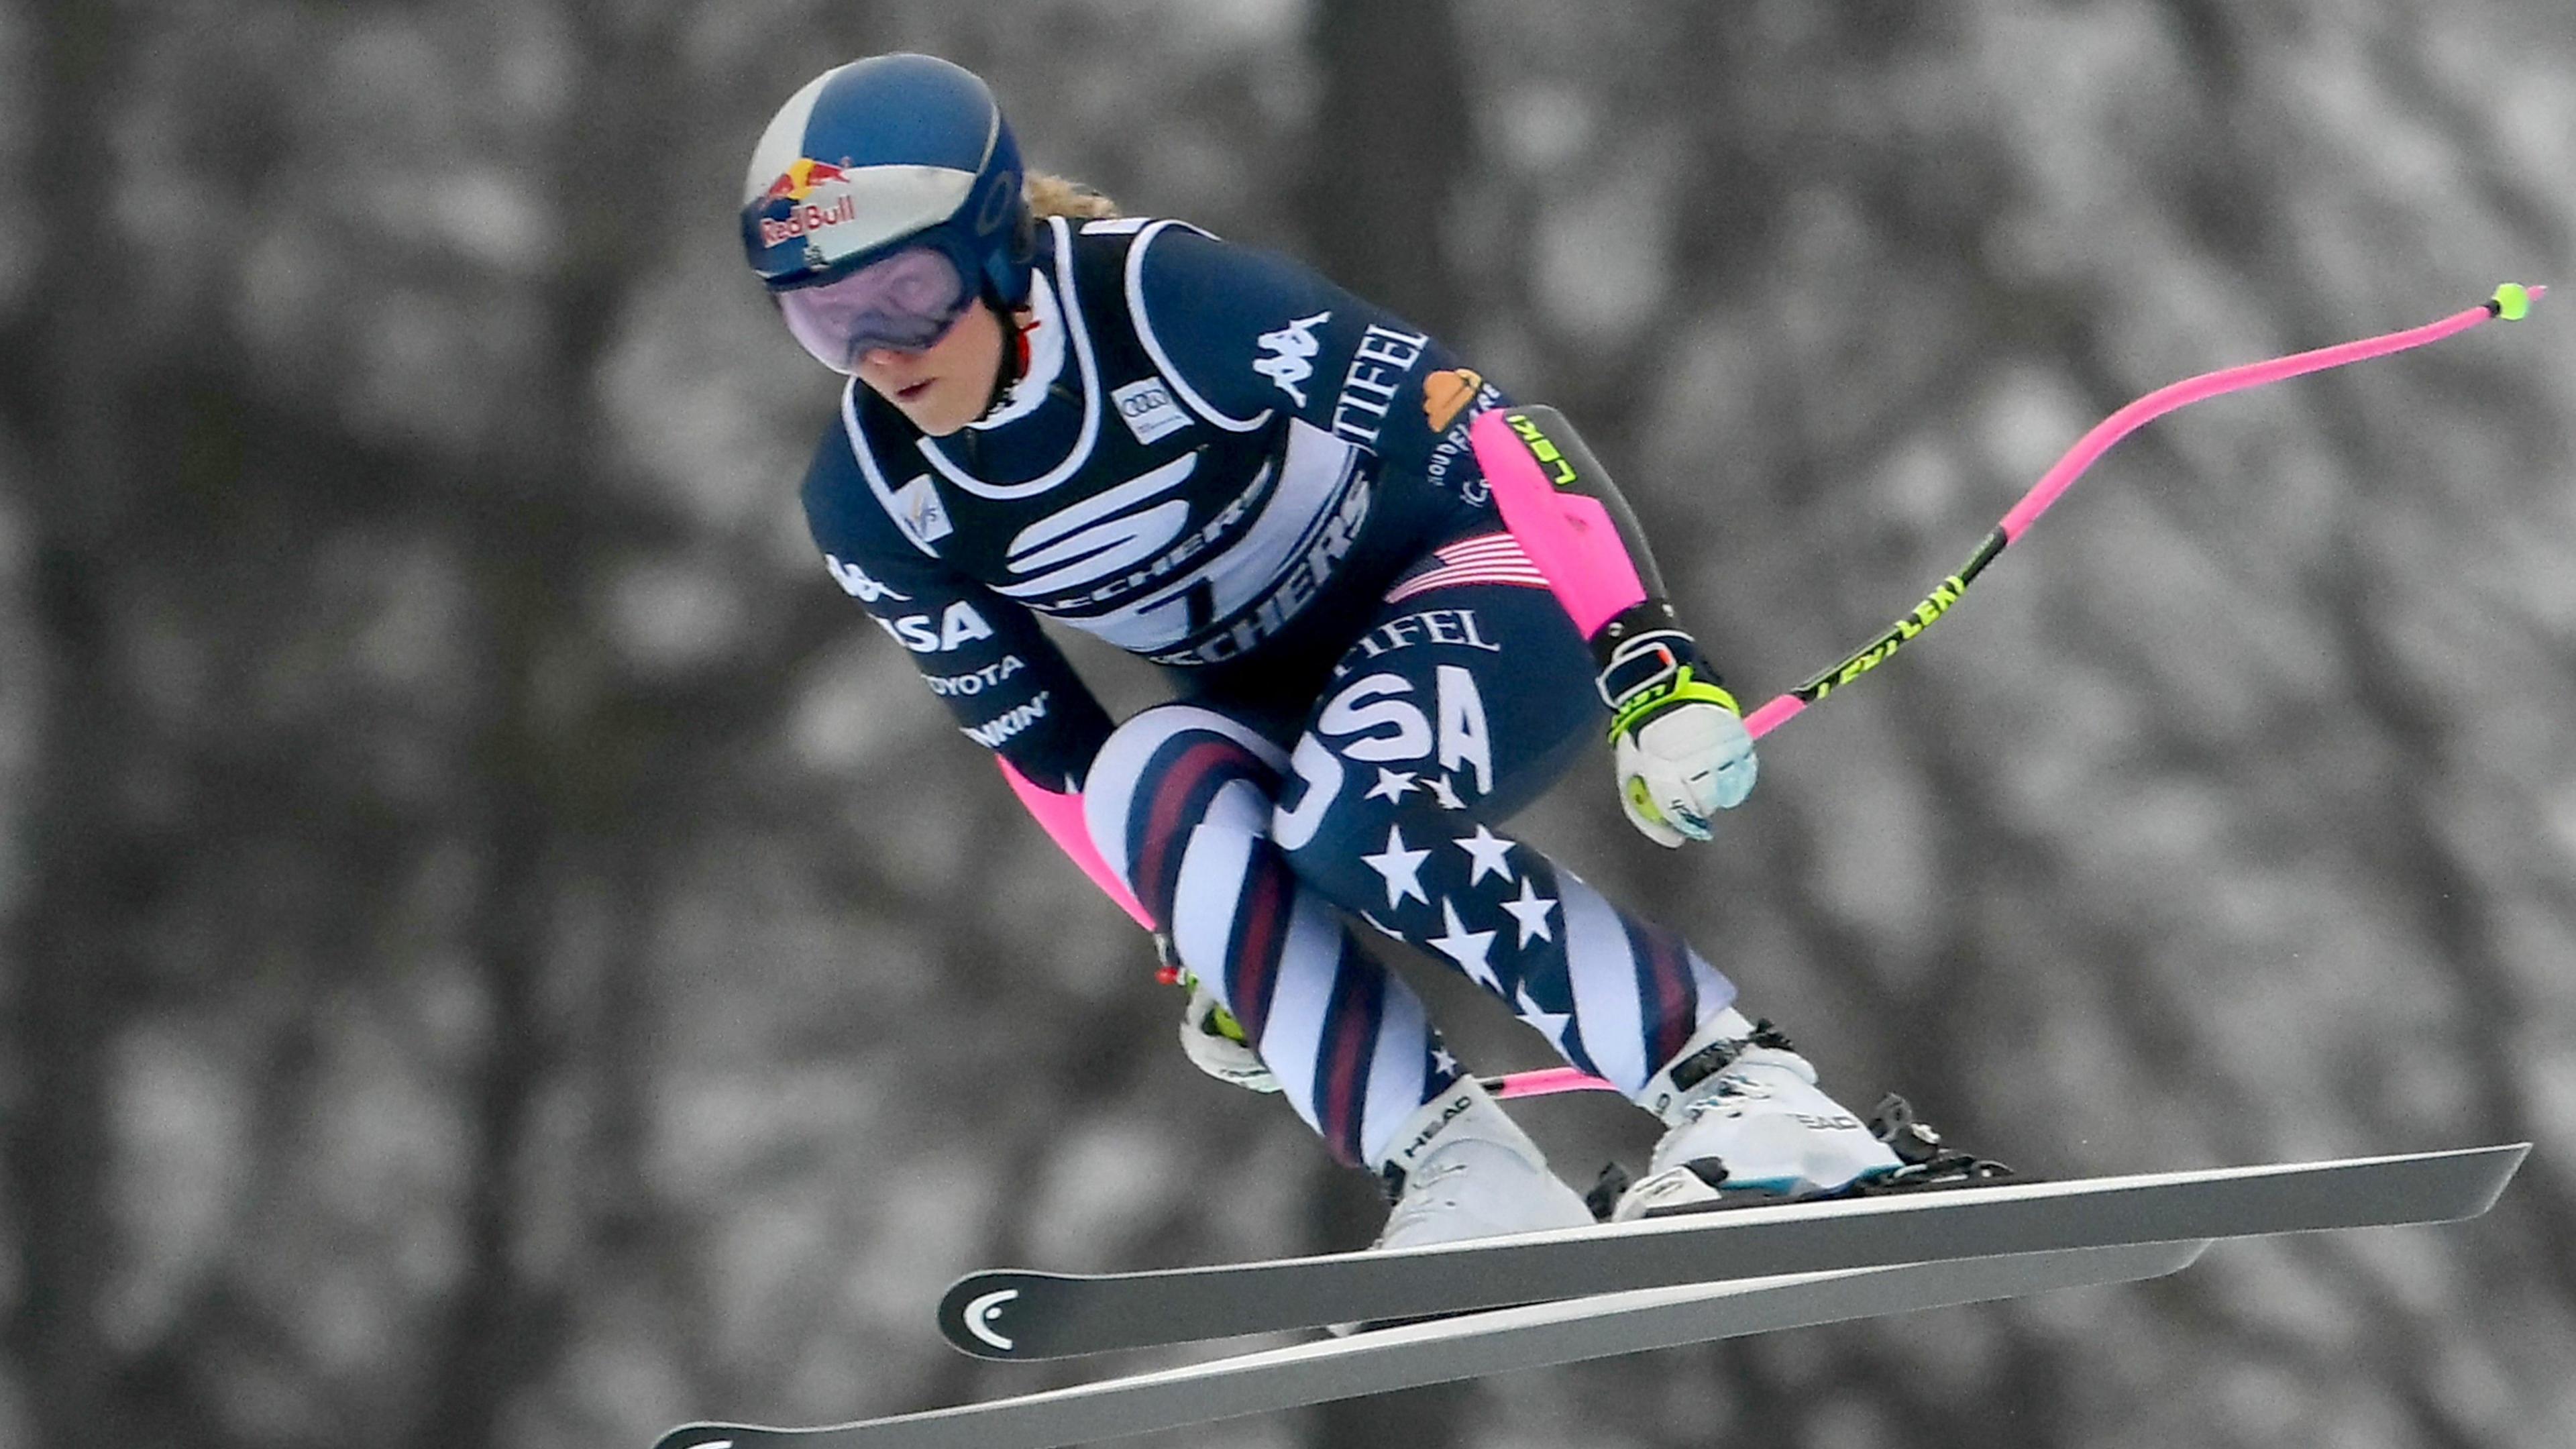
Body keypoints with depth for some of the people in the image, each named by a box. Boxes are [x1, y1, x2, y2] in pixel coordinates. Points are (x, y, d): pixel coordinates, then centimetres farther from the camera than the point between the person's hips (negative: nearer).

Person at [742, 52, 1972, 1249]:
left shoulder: (1161, 292, -27)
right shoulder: (867, 504, -12)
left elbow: (1473, 428, -26)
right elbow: (1040, 746, 1)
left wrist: (1651, 664, -33)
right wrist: (1198, 946, 2)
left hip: (1468, 591, -5)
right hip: (1258, 711, 5)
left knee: (1348, 819, -35)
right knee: (1141, 781, -29)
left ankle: (1750, 1092, -30)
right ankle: (1453, 1173, -32)